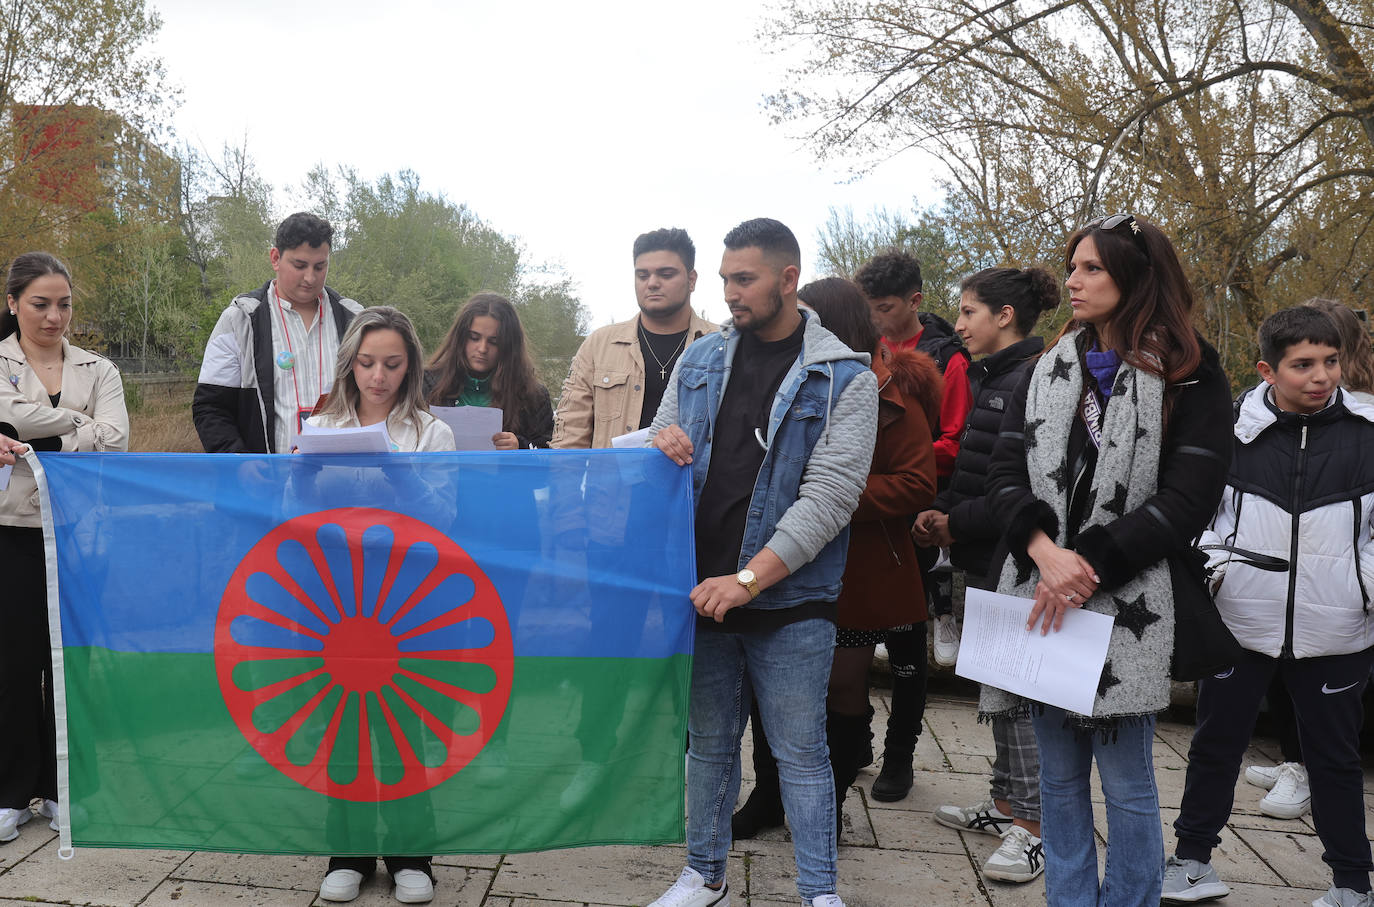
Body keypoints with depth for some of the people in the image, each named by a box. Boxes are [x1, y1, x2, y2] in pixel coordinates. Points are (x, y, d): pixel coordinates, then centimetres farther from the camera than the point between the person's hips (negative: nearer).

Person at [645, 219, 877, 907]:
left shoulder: (843, 378, -6)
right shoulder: (700, 360, 10)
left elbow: (830, 494, -14)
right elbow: (657, 445, 17)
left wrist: (749, 579, -20)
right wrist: (662, 440, -10)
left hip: (790, 600, -4)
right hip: (702, 592, 4)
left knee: (801, 751, 4)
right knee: (708, 742, 15)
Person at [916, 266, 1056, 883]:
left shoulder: (1036, 380, -17)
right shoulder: (989, 377, 14)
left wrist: (959, 524, -16)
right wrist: (942, 510, 4)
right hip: (984, 558, 10)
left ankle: (1031, 823, 6)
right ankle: (1005, 802, 28)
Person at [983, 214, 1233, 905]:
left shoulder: (1189, 376, -2)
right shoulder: (1051, 369, 12)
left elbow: (1187, 501, -10)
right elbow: (1006, 471, 3)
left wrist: (1087, 564, -16)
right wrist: (1045, 550, -15)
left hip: (1127, 604, -4)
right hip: (1044, 599, 5)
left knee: (1126, 781, 2)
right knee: (1059, 777, 12)